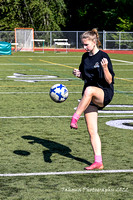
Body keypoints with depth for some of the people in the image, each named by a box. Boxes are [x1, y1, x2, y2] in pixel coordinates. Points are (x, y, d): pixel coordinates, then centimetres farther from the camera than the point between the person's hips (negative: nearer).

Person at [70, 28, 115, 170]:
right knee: (92, 130, -2)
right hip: (90, 97, 6)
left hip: (105, 94, -6)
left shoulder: (103, 57, -9)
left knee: (89, 90, -42)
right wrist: (78, 74, 1)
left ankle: (75, 118, -38)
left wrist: (105, 68, -29)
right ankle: (98, 162, 3)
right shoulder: (85, 57, 11)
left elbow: (109, 81, -12)